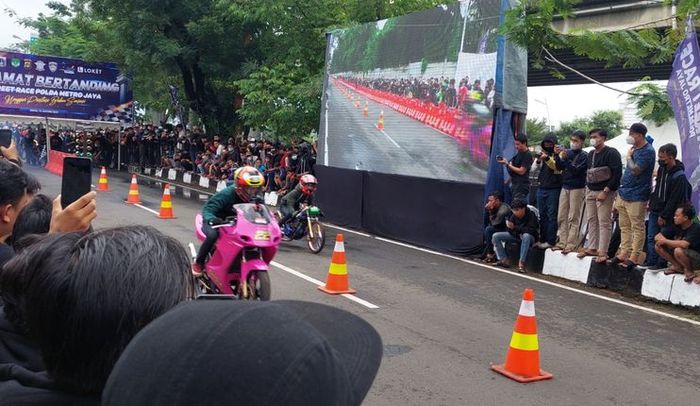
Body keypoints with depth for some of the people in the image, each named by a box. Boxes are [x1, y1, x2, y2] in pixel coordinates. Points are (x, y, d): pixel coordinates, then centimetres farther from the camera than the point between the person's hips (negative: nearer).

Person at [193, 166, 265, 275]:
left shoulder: (254, 198, -7)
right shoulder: (226, 194, -24)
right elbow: (207, 209, -26)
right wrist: (211, 218, -48)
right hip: (219, 223, -5)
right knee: (212, 235, -37)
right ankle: (198, 263, -14)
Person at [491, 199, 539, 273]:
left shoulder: (531, 215, -21)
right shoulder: (514, 216, -9)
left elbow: (531, 230, -33)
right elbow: (511, 232, -4)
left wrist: (515, 227, -36)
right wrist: (509, 227, -28)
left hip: (530, 237, -5)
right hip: (516, 236, 6)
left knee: (526, 236, -43)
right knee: (495, 236, -6)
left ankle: (521, 263, -39)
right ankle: (504, 260, -14)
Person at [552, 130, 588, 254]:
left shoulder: (584, 156, -5)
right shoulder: (568, 152, 8)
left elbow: (576, 171, -15)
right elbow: (560, 167, 5)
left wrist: (565, 159, -23)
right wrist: (557, 155, -9)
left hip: (577, 188, -5)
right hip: (565, 187, 5)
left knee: (573, 218, -4)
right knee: (561, 217, 3)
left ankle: (571, 244, -3)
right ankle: (563, 242, 6)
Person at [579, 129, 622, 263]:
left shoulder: (611, 153, -8)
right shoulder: (590, 154, 15)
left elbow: (617, 174, -14)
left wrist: (605, 191, -18)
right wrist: (587, 187, 13)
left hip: (604, 192, -7)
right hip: (590, 191, 7)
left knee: (604, 222, -7)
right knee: (592, 220, 8)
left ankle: (603, 252, -6)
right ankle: (592, 248, 14)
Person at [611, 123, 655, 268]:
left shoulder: (648, 151, -14)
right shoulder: (634, 148, 13)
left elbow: (635, 170, -24)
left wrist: (629, 156, -8)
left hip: (636, 197, -9)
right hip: (624, 193, 9)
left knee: (637, 228, -1)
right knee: (624, 226, 13)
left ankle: (634, 258, 3)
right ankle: (623, 254, 20)